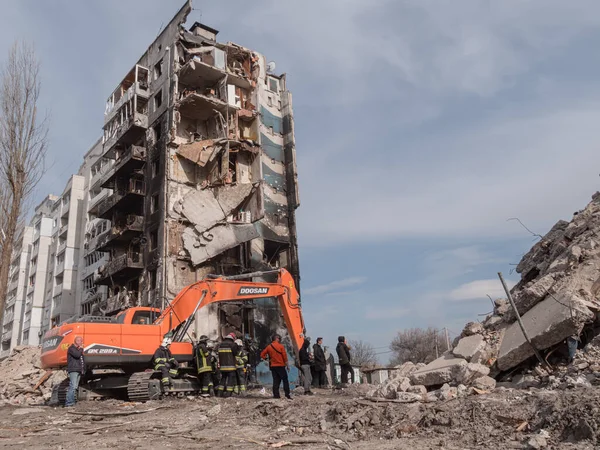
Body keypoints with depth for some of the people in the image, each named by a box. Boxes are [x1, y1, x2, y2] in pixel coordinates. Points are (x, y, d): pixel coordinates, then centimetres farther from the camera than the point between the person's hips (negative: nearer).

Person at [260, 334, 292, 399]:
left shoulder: (269, 347, 5)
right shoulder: (281, 346, -7)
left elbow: (262, 354, 5)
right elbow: (285, 356, -7)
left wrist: (266, 359, 13)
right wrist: (287, 365, -1)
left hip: (273, 366, 5)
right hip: (280, 366, -4)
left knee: (276, 381, 9)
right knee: (285, 380, 2)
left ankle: (276, 395, 5)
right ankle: (287, 395, -3)